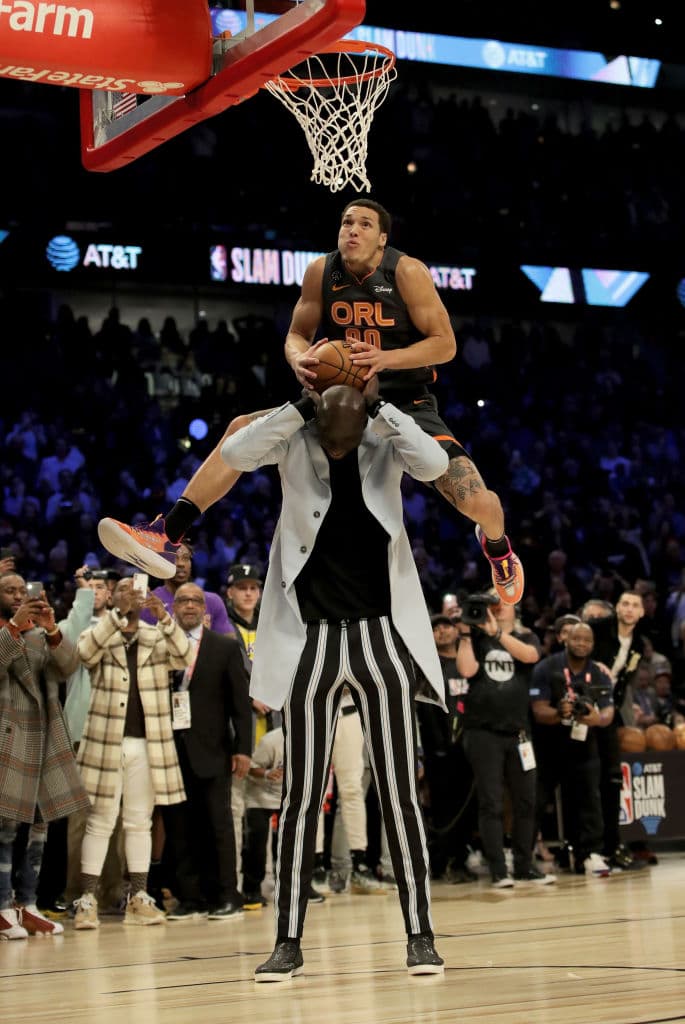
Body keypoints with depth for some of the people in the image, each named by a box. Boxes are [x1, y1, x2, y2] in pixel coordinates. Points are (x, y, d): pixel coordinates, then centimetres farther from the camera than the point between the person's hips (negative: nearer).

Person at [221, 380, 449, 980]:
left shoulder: (385, 442, -1)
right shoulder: (294, 441, -2)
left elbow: (435, 465, -20)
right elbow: (234, 454, -19)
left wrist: (377, 405, -17)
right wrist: (304, 406, -20)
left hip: (381, 633, 0)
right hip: (311, 638, 0)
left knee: (399, 793, 1)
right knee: (302, 796, 3)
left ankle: (420, 933, 8)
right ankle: (289, 941, 9)